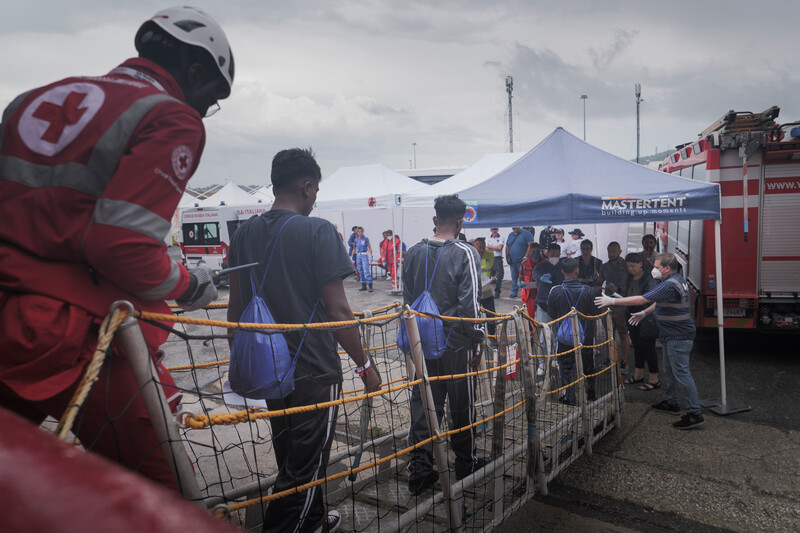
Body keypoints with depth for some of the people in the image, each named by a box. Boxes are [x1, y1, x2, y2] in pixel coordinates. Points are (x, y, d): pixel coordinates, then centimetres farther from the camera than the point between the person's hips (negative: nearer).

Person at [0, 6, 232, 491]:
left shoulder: (42, 96, 15)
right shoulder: (173, 119, -8)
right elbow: (122, 242, -20)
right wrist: (186, 286, -3)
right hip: (72, 336, -7)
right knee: (157, 488, 9)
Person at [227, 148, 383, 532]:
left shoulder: (245, 233, 4)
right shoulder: (317, 231, -15)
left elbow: (235, 306, 8)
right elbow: (337, 309, -17)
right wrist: (364, 366, -7)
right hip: (314, 369, -7)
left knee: (291, 454, 24)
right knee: (305, 465, 8)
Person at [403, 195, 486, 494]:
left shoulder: (414, 253, 3)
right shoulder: (465, 254, -13)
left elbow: (407, 299, 10)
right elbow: (469, 303, -16)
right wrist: (476, 340, -6)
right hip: (456, 342, -4)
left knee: (423, 403, 11)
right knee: (462, 404, 12)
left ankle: (419, 469, 11)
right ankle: (465, 463, 28)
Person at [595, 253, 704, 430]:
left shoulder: (670, 285, -25)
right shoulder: (677, 280, 10)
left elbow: (642, 299, -29)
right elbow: (659, 301, 22)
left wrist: (612, 301, -27)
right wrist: (645, 313, 16)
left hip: (678, 337, -11)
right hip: (671, 335, 11)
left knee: (681, 373, -7)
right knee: (668, 369, 20)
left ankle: (695, 414, -1)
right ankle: (672, 403, 34)